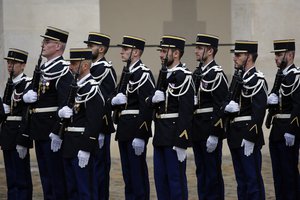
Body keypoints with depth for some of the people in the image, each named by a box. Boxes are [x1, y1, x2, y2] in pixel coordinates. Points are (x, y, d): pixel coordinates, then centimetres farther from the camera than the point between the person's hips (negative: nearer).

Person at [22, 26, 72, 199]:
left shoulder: (63, 70, -15)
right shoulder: (43, 69, 15)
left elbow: (65, 104, -21)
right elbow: (30, 94, 21)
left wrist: (57, 132, -25)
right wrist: (28, 95, -3)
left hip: (53, 131, -9)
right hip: (39, 131, 9)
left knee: (56, 175, -3)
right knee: (45, 175, 14)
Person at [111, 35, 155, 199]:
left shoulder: (143, 74, -13)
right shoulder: (127, 72, 16)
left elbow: (147, 106, -20)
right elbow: (116, 101, 21)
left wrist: (140, 136, -23)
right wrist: (115, 100, -5)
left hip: (136, 130, -9)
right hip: (124, 130, 9)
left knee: (138, 171, -3)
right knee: (127, 171, 13)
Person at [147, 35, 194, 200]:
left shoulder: (183, 76, -13)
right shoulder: (164, 74, 15)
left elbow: (186, 112, -18)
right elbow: (151, 102, 18)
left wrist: (182, 143, -21)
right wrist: (153, 99, -8)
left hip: (174, 136, -9)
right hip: (160, 136, 9)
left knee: (176, 178, -2)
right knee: (160, 179, 13)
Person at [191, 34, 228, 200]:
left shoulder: (216, 74, -12)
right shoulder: (197, 73, 14)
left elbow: (221, 106, -17)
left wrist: (214, 134, -20)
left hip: (211, 129, -9)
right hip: (197, 130, 9)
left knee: (213, 172, -2)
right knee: (201, 171, 13)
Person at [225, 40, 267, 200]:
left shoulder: (257, 79, -12)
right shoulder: (240, 78, 16)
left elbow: (259, 111, -19)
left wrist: (250, 138, -23)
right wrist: (227, 107, -4)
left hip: (248, 138, -9)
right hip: (236, 138, 9)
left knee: (253, 179, -4)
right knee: (241, 180, 13)